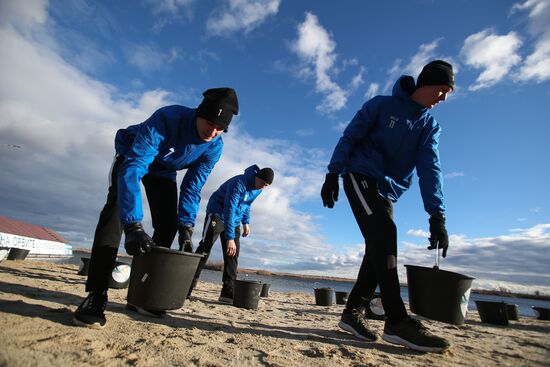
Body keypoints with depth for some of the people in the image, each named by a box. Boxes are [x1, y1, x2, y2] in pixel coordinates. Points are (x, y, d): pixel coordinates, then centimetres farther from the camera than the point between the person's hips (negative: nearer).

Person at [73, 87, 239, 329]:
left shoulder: (215, 147, -25)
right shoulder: (166, 119, -41)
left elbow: (192, 187, -19)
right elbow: (133, 168, -47)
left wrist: (186, 228, -29)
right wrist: (133, 226, -55)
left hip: (164, 171, 4)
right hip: (131, 157, -4)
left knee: (168, 226, -7)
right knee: (117, 208, -28)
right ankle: (96, 295, -22)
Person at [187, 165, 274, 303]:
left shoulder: (258, 189, -2)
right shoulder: (239, 183, -28)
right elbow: (229, 209, -35)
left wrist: (246, 222, 7)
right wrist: (230, 238, -39)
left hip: (234, 220, 7)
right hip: (218, 214, -7)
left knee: (232, 254, -1)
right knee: (204, 249, -16)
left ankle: (228, 293, 1)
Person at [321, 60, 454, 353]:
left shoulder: (430, 127, 9)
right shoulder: (382, 105, -2)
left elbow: (430, 169, -4)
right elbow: (349, 138, -5)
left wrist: (437, 215, -17)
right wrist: (332, 174, -16)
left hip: (388, 192, 6)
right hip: (360, 177, -6)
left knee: (380, 248, -3)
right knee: (383, 233, -24)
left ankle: (351, 312, 7)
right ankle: (397, 321, -23)